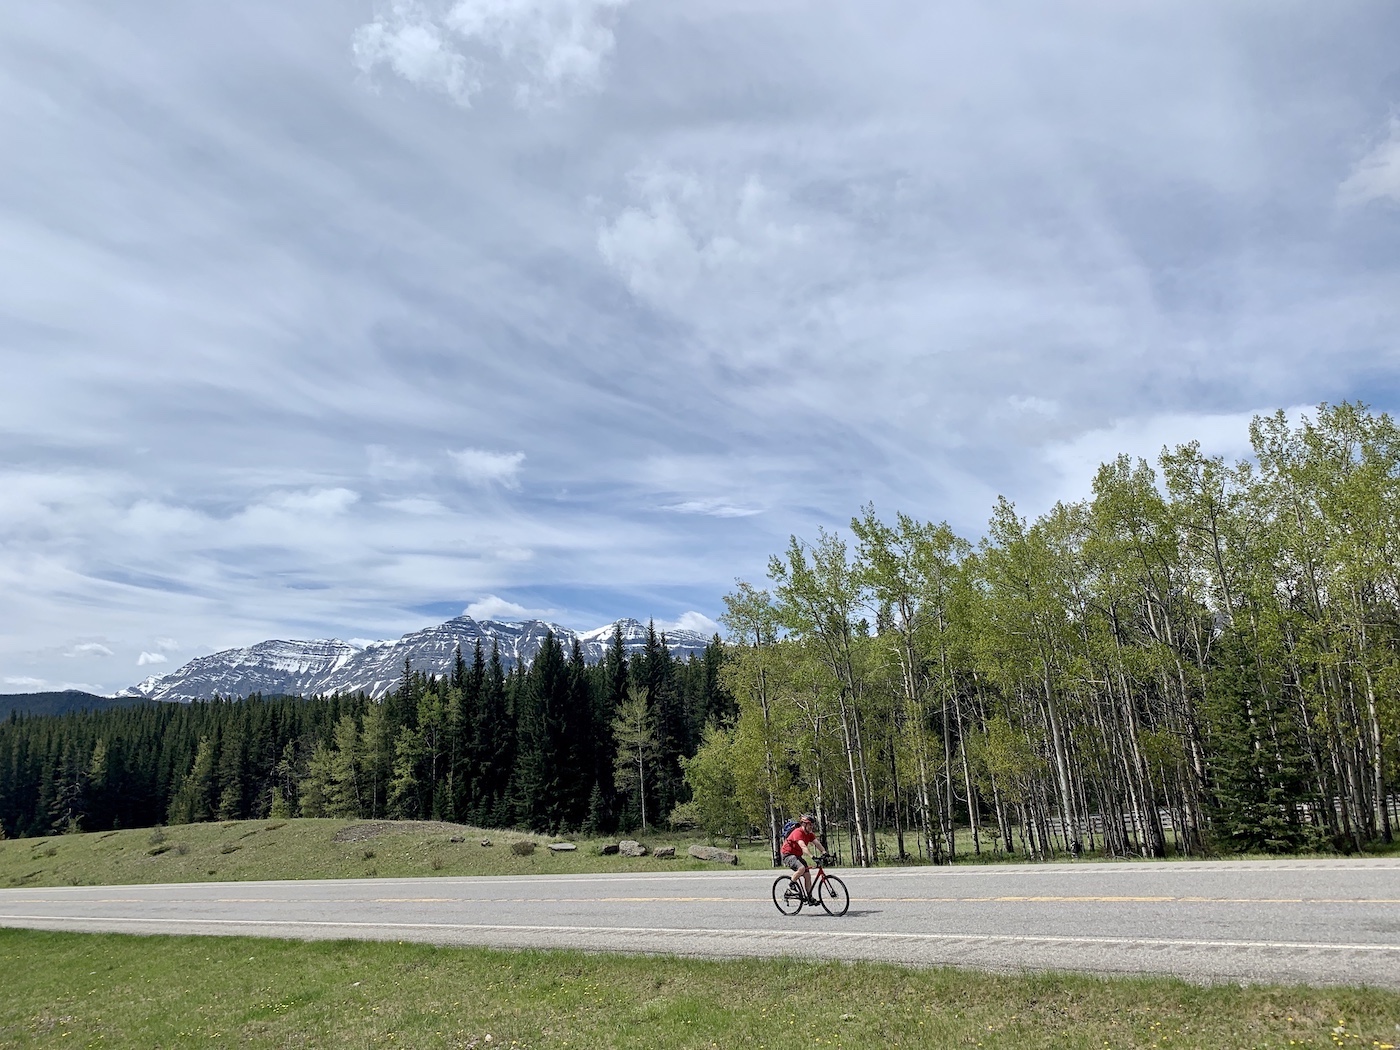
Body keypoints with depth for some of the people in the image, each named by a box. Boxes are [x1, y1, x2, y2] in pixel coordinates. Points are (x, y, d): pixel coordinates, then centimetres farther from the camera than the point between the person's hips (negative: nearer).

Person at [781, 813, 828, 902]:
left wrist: (824, 852, -27)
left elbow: (817, 843, -9)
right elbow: (803, 846, -36)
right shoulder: (798, 832, -24)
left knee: (807, 876, 0)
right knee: (801, 868, -32)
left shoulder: (810, 834, 3)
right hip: (788, 854, -9)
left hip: (798, 855, 9)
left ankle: (809, 898, 10)